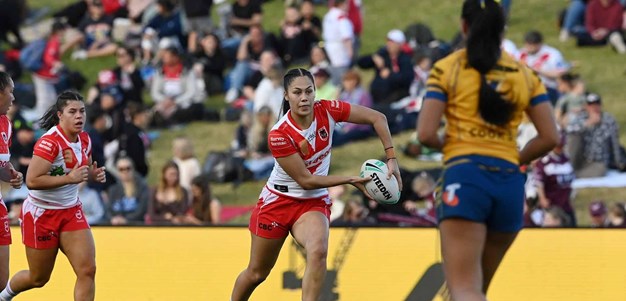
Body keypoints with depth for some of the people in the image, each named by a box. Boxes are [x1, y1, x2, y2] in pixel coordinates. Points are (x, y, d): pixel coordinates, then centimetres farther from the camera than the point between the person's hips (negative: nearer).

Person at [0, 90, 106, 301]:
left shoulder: (84, 140, 1)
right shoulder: (50, 142, -22)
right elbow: (32, 181, -29)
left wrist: (94, 173, -1)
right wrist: (69, 178, -31)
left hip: (71, 212, 6)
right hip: (41, 214, -6)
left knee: (87, 271, -10)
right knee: (39, 279, 9)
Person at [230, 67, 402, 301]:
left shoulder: (327, 111, -16)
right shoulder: (279, 135, -25)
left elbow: (377, 118, -10)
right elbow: (305, 180, -20)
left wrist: (391, 159, -17)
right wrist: (351, 180, -20)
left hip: (314, 203, 2)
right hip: (278, 201, -2)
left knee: (318, 251, -31)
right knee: (256, 273, 11)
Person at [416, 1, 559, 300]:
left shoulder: (447, 69, 2)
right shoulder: (526, 74, 12)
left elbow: (426, 134, -5)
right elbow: (549, 138, 7)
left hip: (464, 177, -4)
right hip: (510, 183, 4)